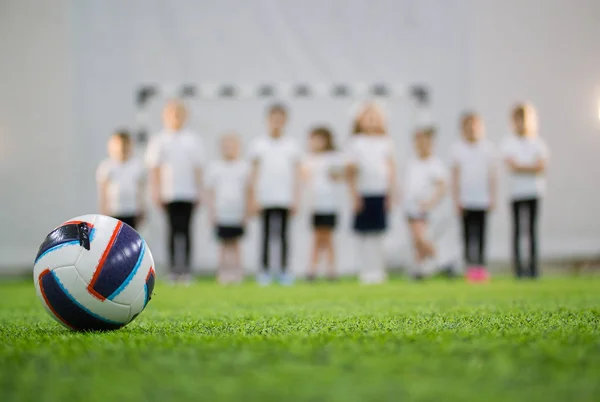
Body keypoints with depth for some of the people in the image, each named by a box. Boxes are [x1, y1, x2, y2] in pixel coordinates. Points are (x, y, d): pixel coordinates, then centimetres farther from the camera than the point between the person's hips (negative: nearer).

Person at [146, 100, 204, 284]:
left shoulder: (193, 139, 7)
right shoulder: (159, 141, 6)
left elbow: (197, 168, 9)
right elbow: (155, 168, 6)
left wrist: (199, 191, 5)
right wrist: (156, 192, 1)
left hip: (188, 192, 0)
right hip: (168, 192, 0)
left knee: (185, 228, -2)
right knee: (174, 229, -2)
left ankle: (186, 268, -2)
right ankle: (174, 268, 1)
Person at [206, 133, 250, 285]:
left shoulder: (244, 167, 5)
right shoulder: (215, 167, 7)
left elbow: (247, 191, 7)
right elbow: (211, 192, 8)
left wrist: (246, 212, 2)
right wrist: (212, 212, 3)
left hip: (238, 214, 0)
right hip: (221, 214, 0)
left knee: (234, 243, 1)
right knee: (224, 244, 2)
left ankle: (236, 272, 4)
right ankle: (223, 273, 4)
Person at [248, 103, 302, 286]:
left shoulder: (292, 146, 8)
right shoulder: (259, 145, 6)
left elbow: (296, 173, 9)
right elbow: (255, 173, 7)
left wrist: (295, 198, 3)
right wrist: (255, 197, 1)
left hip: (285, 198, 1)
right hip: (265, 198, 0)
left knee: (283, 234, 2)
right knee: (266, 234, 1)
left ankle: (284, 270, 6)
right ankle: (265, 269, 5)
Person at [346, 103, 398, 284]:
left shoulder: (386, 142, 7)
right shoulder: (356, 142, 2)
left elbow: (391, 169, 9)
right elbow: (351, 170, 2)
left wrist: (391, 194, 4)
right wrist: (354, 196, -3)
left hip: (381, 193, 1)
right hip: (364, 193, -1)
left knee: (378, 233, 4)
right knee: (364, 234, 0)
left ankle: (378, 270, 8)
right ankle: (366, 271, 4)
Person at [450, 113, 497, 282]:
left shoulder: (487, 147, 5)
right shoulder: (457, 148, 3)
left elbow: (491, 174, 7)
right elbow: (455, 175, 4)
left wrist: (492, 198, 5)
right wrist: (456, 200, 0)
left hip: (483, 198, 1)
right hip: (465, 199, -1)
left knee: (481, 234, 1)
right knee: (468, 234, -1)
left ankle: (481, 265, 4)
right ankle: (470, 267, 2)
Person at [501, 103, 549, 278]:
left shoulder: (538, 142, 9)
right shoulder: (509, 142, 3)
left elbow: (542, 166, -4)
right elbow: (513, 166, -9)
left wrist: (522, 168, -16)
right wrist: (533, 167, -9)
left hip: (535, 191, 2)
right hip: (516, 191, -2)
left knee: (533, 228, 2)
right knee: (517, 229, -3)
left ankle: (533, 266, 4)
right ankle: (518, 266, -4)